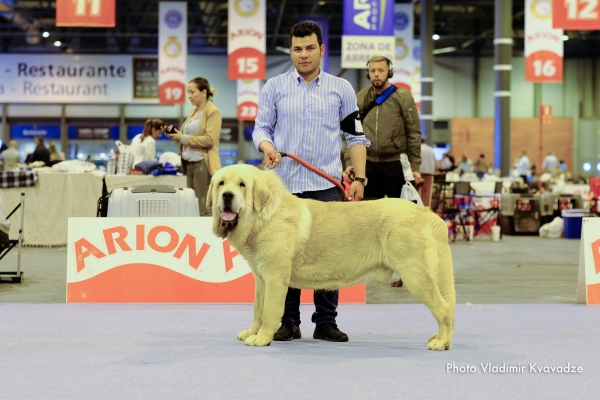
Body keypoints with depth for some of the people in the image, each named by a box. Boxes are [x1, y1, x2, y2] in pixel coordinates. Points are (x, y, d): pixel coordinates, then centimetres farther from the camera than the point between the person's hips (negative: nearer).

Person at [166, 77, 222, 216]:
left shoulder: (213, 112, -8)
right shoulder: (194, 111, 17)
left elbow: (209, 140, -17)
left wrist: (183, 138, -15)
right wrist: (176, 135, 3)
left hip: (203, 164, -8)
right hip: (190, 163, 8)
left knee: (204, 208, -8)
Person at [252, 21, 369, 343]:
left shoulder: (341, 89, 8)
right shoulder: (274, 87, 8)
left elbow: (355, 135, 9)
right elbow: (261, 126, 8)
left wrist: (359, 178, 0)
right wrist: (267, 146, -15)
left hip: (327, 184, 0)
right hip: (284, 183, 0)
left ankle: (326, 322, 9)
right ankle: (289, 321, 12)